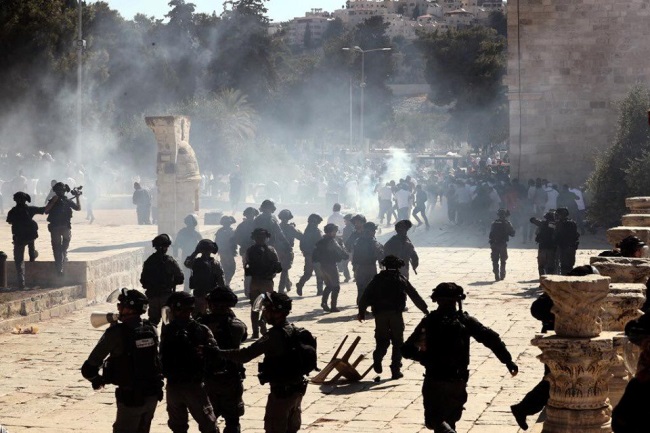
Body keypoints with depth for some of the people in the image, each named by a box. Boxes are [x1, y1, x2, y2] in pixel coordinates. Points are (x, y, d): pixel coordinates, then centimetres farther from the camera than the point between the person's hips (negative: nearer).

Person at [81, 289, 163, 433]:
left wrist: (97, 380, 8)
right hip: (153, 394, 6)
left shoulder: (116, 332, -16)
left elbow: (89, 368, -12)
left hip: (131, 397, -6)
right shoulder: (151, 329, 0)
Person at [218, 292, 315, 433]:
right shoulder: (295, 331, 4)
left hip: (281, 391, -8)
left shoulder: (275, 336, -22)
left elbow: (245, 355, -25)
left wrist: (216, 352, -20)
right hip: (297, 388, 9)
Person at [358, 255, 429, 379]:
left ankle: (378, 357, -16)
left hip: (380, 314, 1)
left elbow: (366, 296, 7)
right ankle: (396, 370, 4)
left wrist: (361, 311, 13)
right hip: (396, 313, -1)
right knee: (397, 342, 8)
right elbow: (415, 296, 9)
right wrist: (425, 309, 16)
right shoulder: (401, 279, 8)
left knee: (382, 341, 12)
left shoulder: (377, 279, 11)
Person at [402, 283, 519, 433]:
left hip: (435, 381, -2)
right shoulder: (465, 320, -2)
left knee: (433, 420, 8)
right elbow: (491, 338, -10)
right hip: (459, 381, 3)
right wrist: (508, 361, -7)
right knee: (449, 421, 22)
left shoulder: (429, 322, -4)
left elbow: (407, 350, -4)